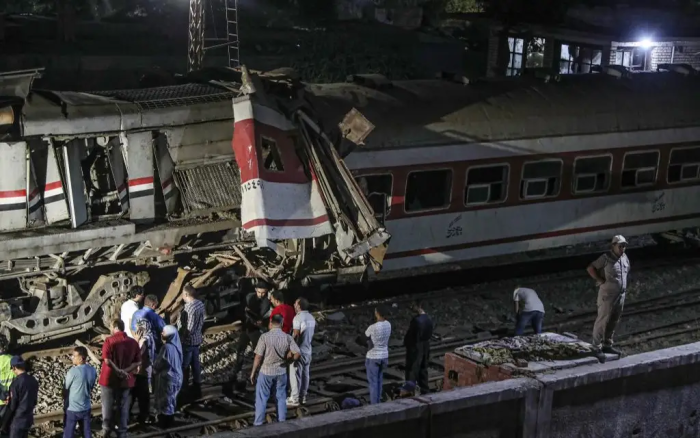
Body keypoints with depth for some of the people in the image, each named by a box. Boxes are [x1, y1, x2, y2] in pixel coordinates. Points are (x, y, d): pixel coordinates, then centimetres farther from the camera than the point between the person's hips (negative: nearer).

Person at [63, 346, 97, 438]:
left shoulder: (73, 371, -22)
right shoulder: (93, 370, -4)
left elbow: (65, 389, -9)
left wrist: (65, 397, 10)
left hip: (72, 409, -5)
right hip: (86, 408, 5)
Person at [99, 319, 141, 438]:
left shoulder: (109, 341, -12)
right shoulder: (133, 342, -1)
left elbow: (107, 360, -21)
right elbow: (138, 362, -5)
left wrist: (118, 371, -13)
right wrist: (124, 371, -12)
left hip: (109, 378, -3)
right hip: (125, 380, 3)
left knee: (108, 405, 11)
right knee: (122, 406, 11)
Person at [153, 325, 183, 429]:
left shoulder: (167, 347, -26)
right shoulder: (176, 345, 0)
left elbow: (159, 364, -19)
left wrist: (154, 368, 5)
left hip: (166, 377, -8)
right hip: (176, 376, 8)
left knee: (164, 400, 7)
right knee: (171, 399, 20)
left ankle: (164, 423, 17)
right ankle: (169, 421, 32)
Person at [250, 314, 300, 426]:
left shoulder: (265, 337, -17)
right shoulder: (287, 338, -8)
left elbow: (258, 357, -14)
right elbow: (297, 354, -13)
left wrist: (253, 373, -3)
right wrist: (286, 359, 6)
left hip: (266, 372, -2)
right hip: (281, 372, 2)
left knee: (261, 399, 9)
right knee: (281, 398, 15)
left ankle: (258, 424, 13)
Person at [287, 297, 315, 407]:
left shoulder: (298, 318, -18)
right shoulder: (311, 317, 7)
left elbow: (296, 335, -21)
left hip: (298, 350, -8)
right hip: (308, 350, 8)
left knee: (295, 374, -1)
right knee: (305, 373, 14)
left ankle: (294, 399, 2)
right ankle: (303, 396, 21)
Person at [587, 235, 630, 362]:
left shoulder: (624, 258, 6)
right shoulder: (606, 258, -14)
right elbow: (590, 268, -10)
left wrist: (623, 286, 13)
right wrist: (600, 280, -14)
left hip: (621, 295, 7)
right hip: (607, 295, -7)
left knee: (613, 321, 14)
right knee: (602, 321, -4)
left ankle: (607, 345, 25)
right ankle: (597, 348, 2)